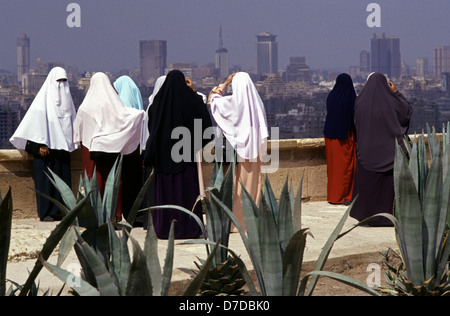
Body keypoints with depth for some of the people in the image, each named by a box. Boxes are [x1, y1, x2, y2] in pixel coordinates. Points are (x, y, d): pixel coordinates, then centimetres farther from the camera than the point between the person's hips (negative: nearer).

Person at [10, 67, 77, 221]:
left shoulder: (65, 97, 13)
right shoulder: (44, 98, -6)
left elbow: (71, 120, 18)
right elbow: (37, 121, -11)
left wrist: (71, 143, 12)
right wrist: (41, 144, -18)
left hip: (62, 145, 6)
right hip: (46, 145, -6)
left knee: (63, 177, 4)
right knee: (46, 178, -4)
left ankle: (59, 210, 9)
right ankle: (45, 212, 1)